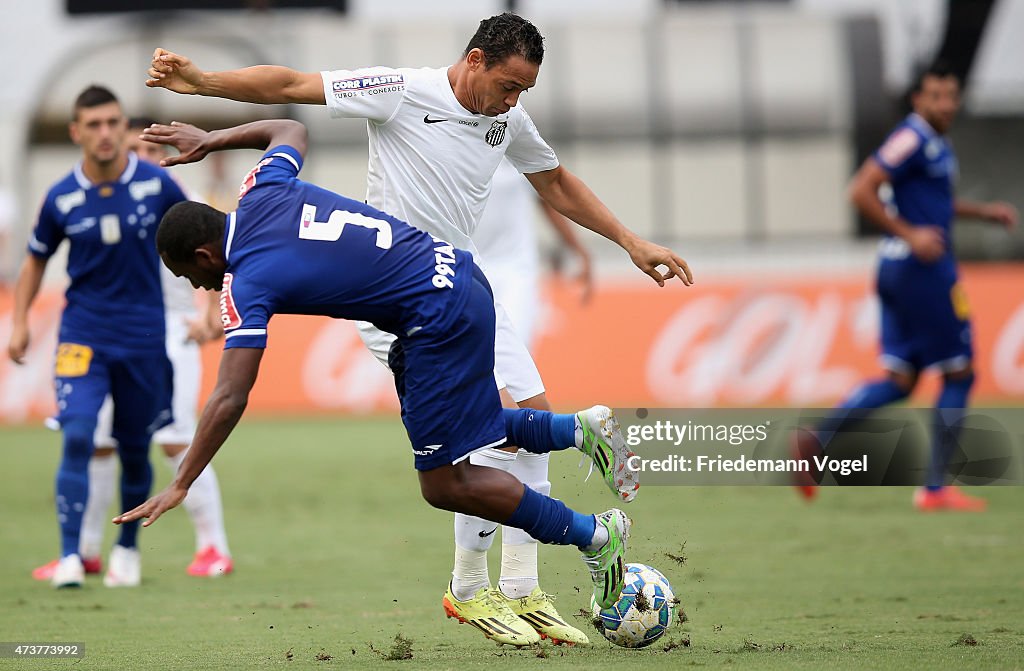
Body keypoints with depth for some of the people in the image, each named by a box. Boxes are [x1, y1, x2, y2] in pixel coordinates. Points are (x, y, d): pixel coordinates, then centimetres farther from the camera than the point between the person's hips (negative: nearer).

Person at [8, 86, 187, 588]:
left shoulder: (156, 184, -5)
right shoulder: (61, 198, -4)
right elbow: (36, 260, 12)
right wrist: (19, 323, 3)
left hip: (143, 336, 1)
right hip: (82, 333, -1)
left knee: (135, 450, 8)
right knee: (77, 438, -17)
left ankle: (127, 548, 30)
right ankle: (70, 556, -14)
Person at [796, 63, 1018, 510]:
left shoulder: (937, 144, 16)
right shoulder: (912, 138, -14)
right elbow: (861, 191, -21)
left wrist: (984, 212, 24)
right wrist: (910, 234, -23)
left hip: (899, 270, 10)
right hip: (921, 267, -10)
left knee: (900, 380, 7)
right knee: (959, 373, 0)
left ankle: (814, 442, -4)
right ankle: (935, 488, 3)